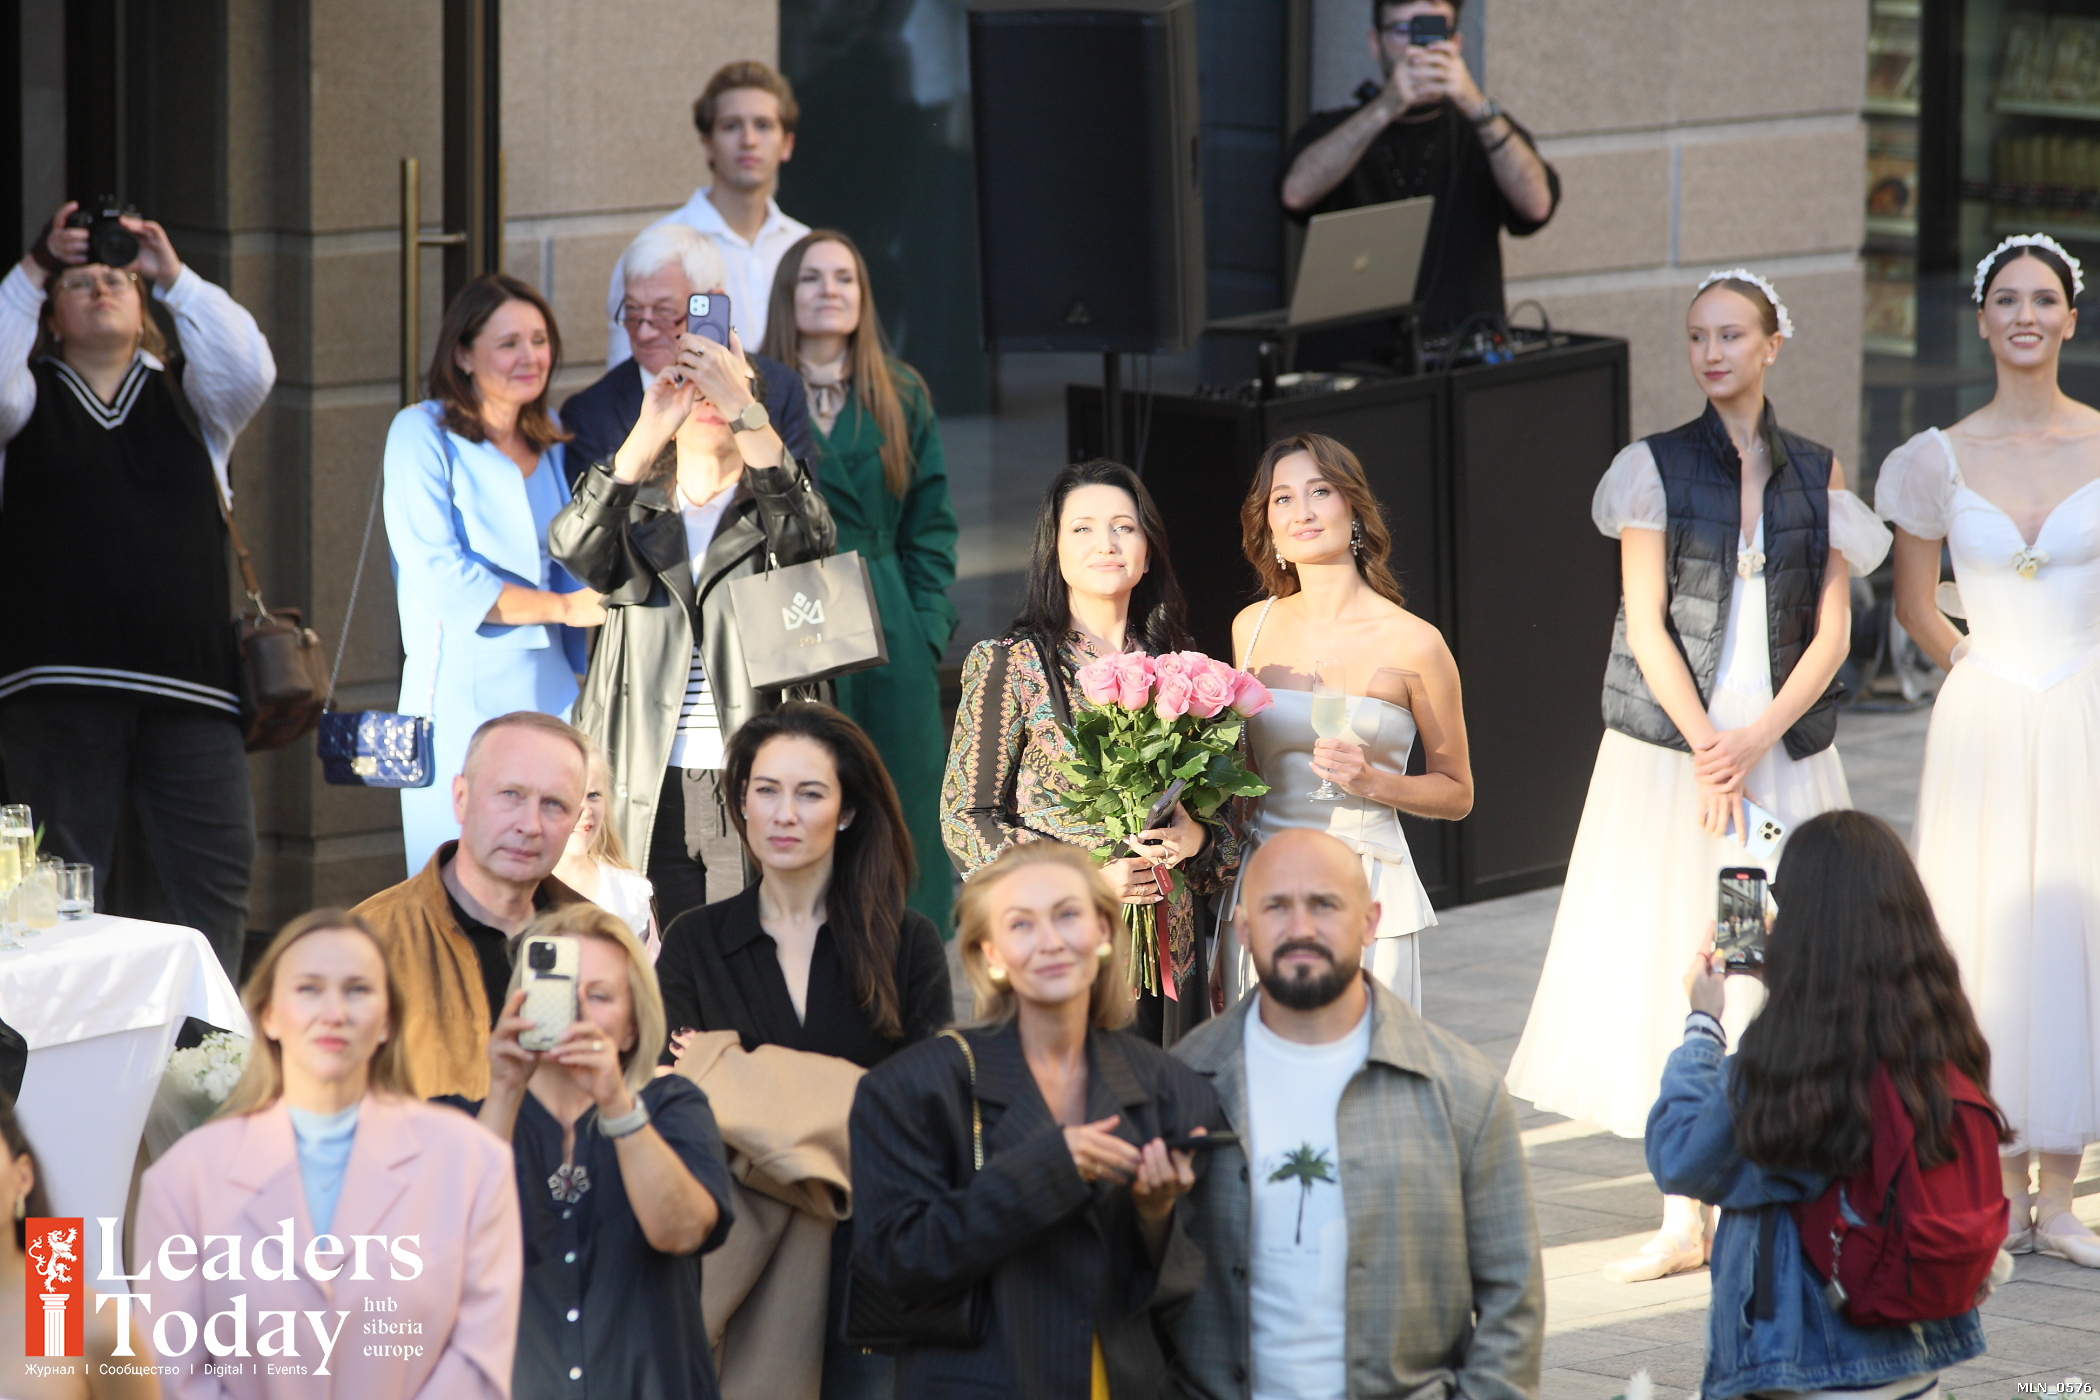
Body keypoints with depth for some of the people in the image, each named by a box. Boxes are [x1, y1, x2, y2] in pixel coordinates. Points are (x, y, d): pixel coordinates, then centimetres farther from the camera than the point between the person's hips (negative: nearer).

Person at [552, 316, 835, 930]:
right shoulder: (635, 514, 12)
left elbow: (807, 533, -15)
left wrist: (741, 407, -24)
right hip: (650, 795, 1)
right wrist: (649, 435, -22)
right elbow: (575, 550, -11)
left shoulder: (771, 511, 10)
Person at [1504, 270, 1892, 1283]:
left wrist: (1755, 741, -11)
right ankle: (1683, 1220, 3)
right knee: (1671, 965, -2)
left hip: (1786, 751, 2)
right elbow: (1646, 625, -4)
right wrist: (1704, 750, -13)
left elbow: (1830, 631, 2)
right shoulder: (1659, 466, 1)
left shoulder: (1816, 472, 7)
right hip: (1670, 748, -2)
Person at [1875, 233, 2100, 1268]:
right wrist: (1984, 667, 12)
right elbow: (1914, 606, 12)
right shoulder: (1940, 460, 1)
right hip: (1983, 722, 0)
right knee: (1987, 939, 1)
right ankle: (2004, 1193, 10)